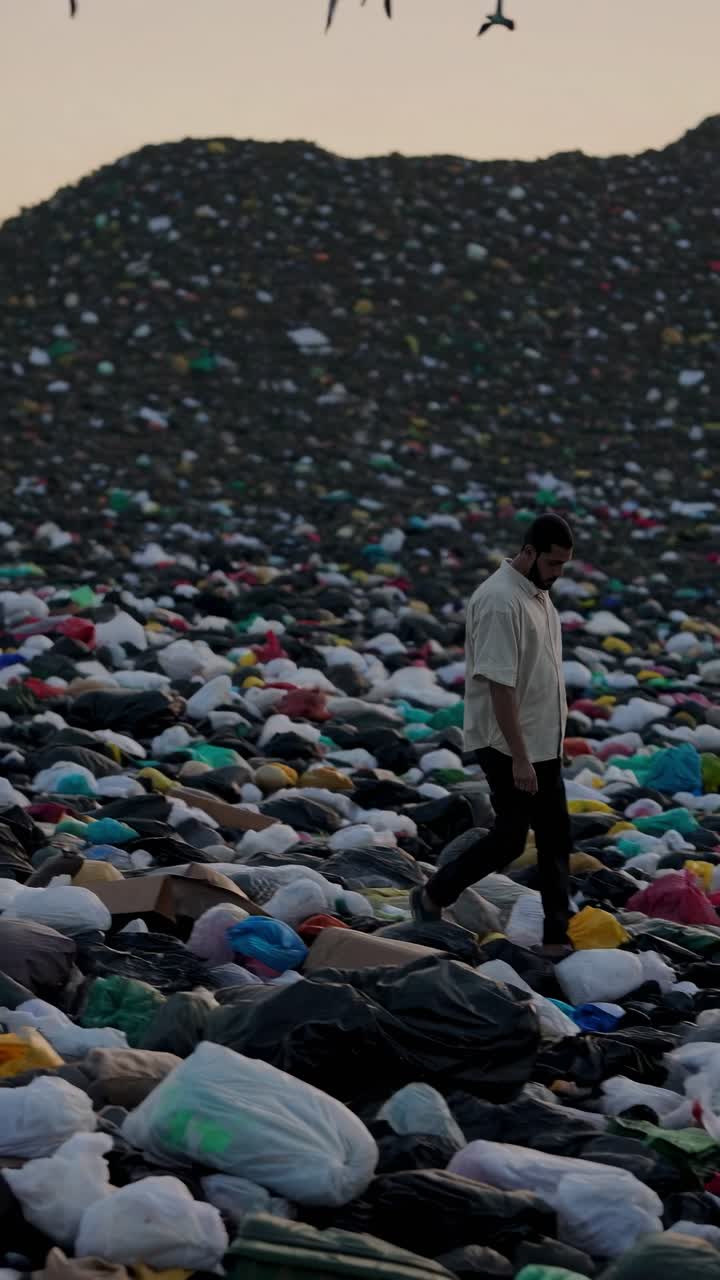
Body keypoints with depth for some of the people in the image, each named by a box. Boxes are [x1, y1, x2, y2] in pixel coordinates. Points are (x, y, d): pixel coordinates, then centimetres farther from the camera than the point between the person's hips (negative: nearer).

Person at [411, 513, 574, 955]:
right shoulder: (501, 601, -23)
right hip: (510, 747, -10)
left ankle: (556, 936, 13)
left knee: (556, 837, 9)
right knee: (510, 837, -2)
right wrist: (519, 757, -28)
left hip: (543, 743, 10)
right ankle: (433, 896, 15)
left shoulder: (539, 594, 9)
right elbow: (499, 685, -27)